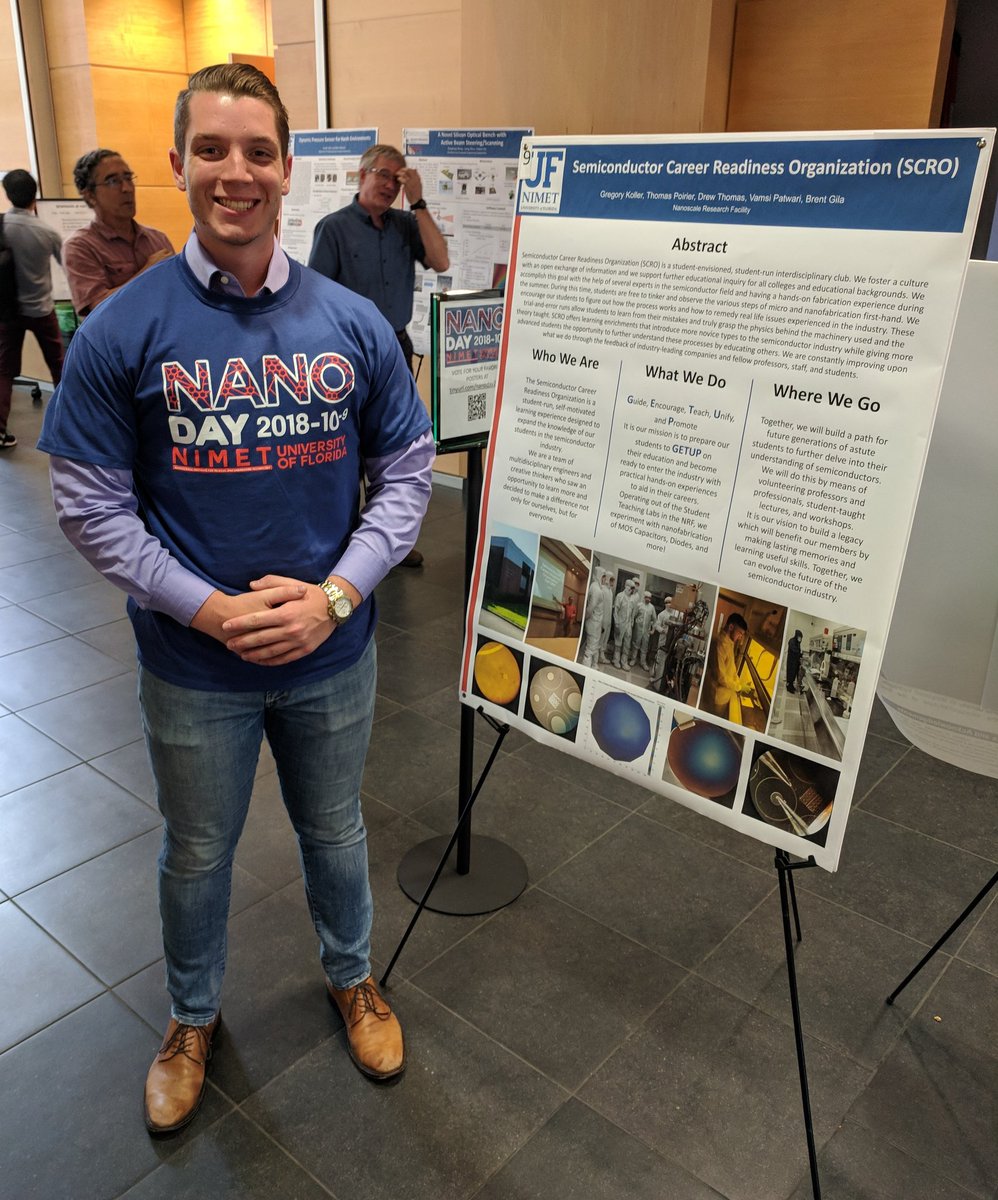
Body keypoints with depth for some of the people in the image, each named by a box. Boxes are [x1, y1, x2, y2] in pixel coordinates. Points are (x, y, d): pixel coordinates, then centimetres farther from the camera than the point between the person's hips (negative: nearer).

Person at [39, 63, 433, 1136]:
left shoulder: (353, 323, -6)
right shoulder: (121, 331, -11)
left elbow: (407, 472, -2)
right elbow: (91, 505, -8)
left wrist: (335, 594, -14)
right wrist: (208, 608, -18)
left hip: (332, 650, 2)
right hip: (193, 661, -1)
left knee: (333, 832, 22)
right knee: (197, 851, 20)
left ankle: (352, 976, 51)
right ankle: (193, 1017, 48)